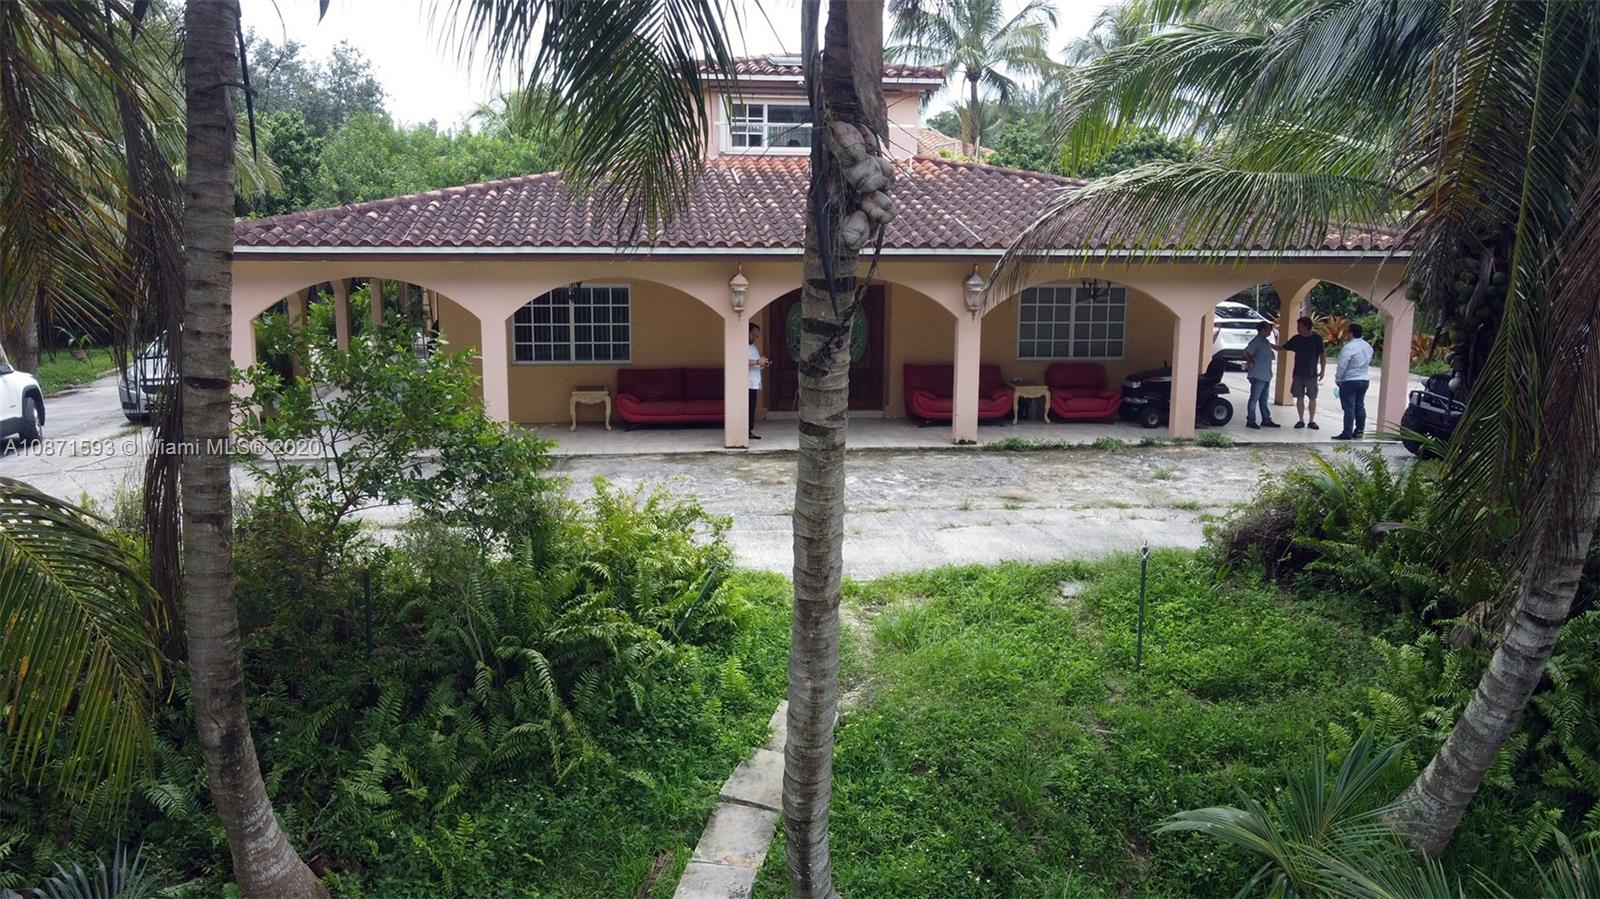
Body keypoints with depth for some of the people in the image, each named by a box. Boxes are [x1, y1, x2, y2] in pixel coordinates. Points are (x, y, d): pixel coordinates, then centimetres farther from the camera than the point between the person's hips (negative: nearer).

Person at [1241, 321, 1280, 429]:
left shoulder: (1266, 342, 15)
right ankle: (1250, 421, 1)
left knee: (1263, 399, 14)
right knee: (1254, 399, -4)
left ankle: (1266, 420, 20)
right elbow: (1246, 353, -22)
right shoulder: (1256, 341, -14)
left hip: (1266, 376, 9)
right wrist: (1252, 362, -11)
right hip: (1258, 376, -9)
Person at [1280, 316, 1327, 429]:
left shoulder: (1317, 338, -4)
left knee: (1312, 398, 2)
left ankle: (1311, 421, 10)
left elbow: (1322, 355, -1)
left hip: (1312, 374, -3)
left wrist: (1323, 370, -4)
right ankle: (1301, 420, 12)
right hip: (1298, 373, 3)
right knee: (1300, 397, 4)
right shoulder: (1296, 339, 3)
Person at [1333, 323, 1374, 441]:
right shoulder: (1368, 346, 8)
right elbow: (1369, 362, 18)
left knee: (1349, 408, -6)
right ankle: (1359, 431, 18)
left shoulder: (1349, 347, -18)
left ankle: (1347, 433, -6)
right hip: (1364, 380, 8)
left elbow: (1342, 365, -17)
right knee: (1360, 406, 13)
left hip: (1349, 381, -8)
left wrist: (1337, 379, -6)